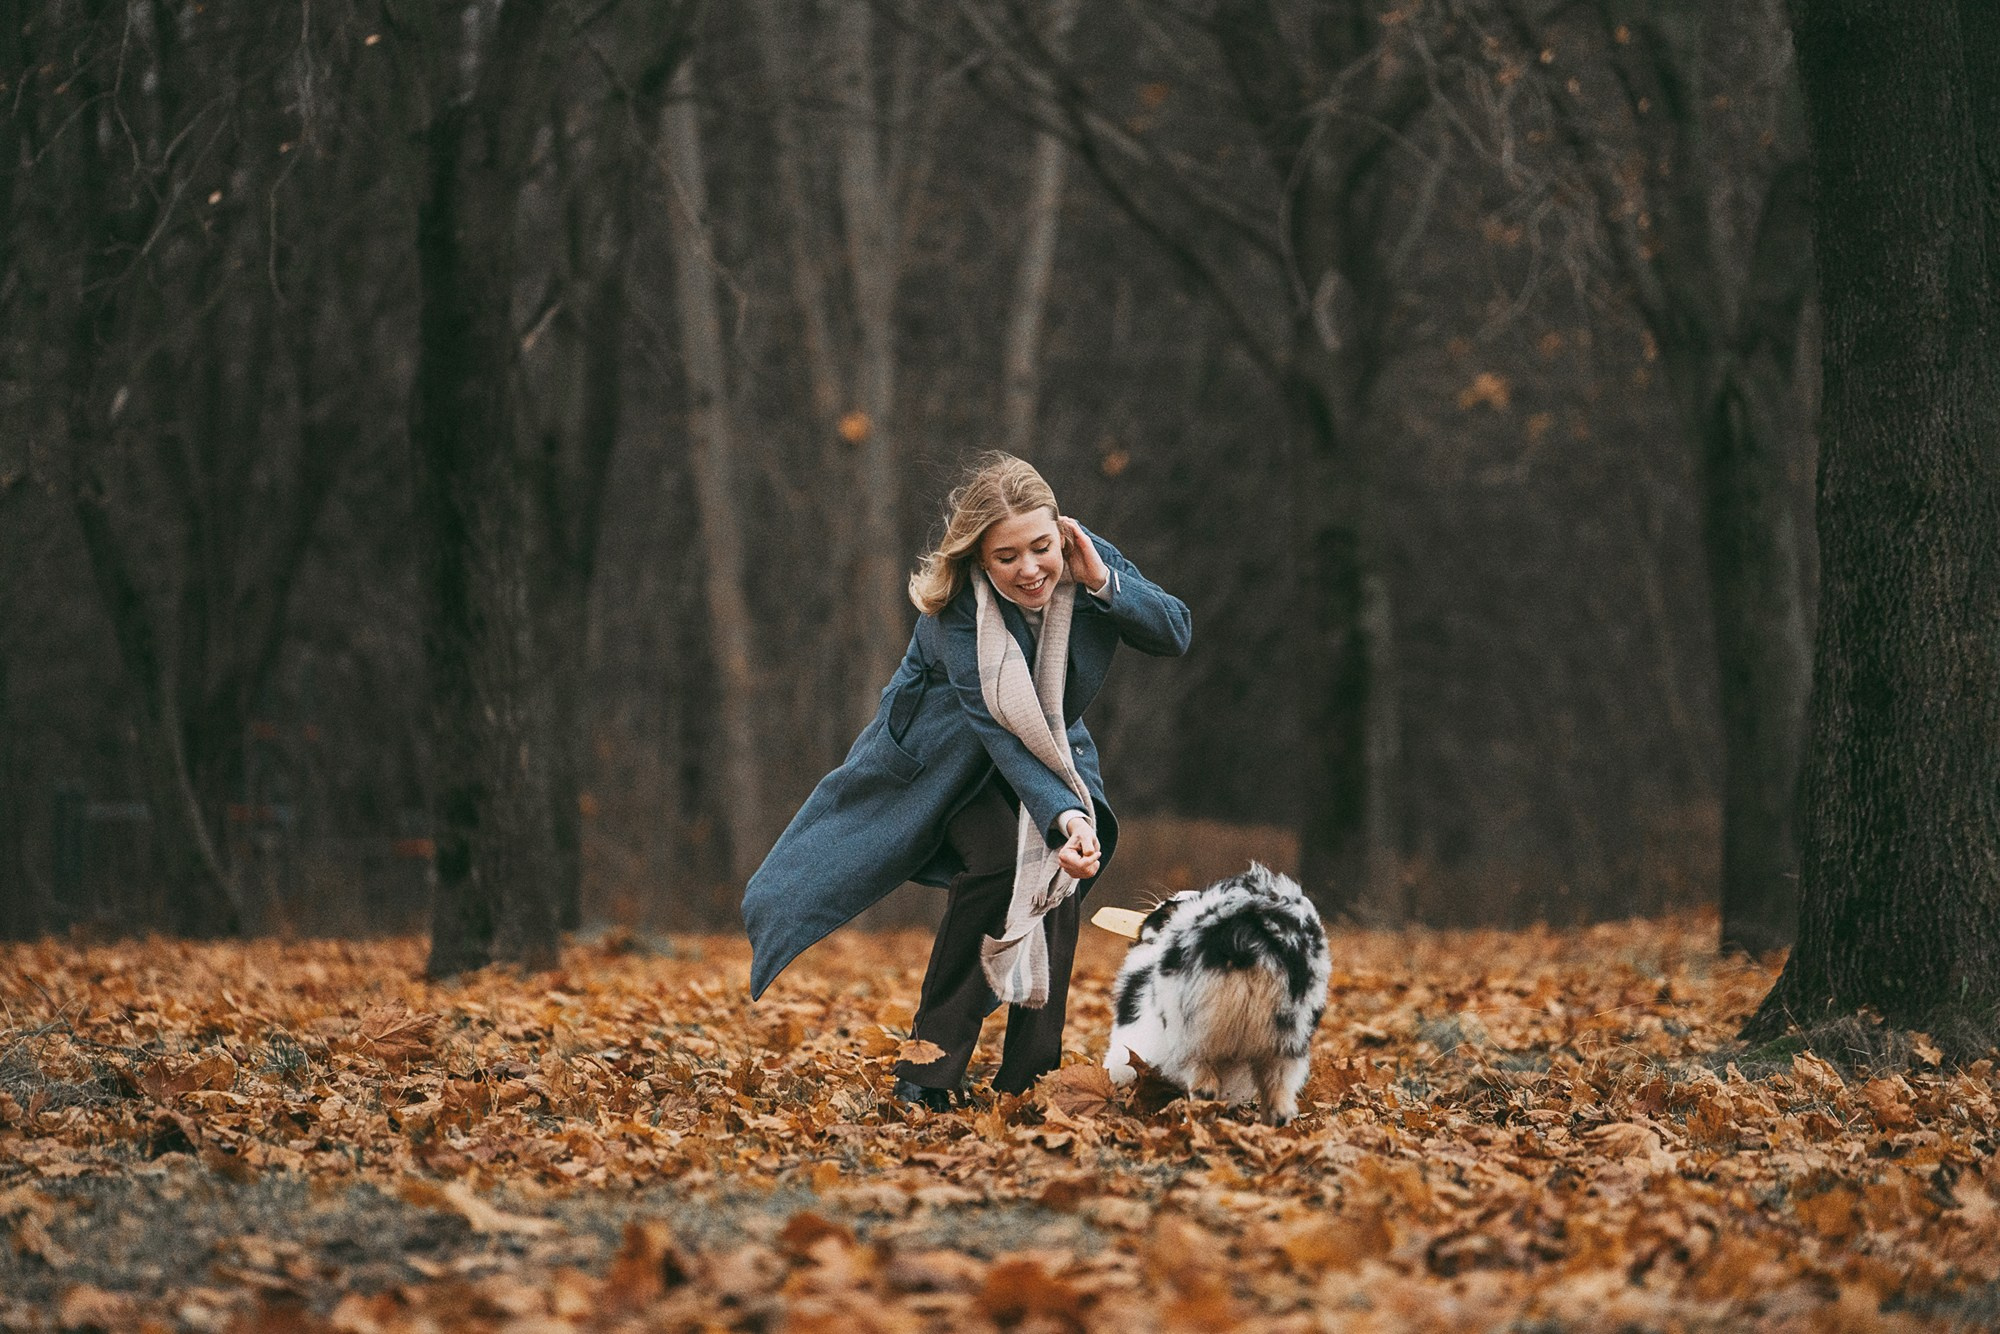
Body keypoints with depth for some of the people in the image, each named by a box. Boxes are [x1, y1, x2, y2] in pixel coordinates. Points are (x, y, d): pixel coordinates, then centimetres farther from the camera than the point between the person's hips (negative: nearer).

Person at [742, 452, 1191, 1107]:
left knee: (1061, 867, -21)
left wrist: (1103, 583, -32)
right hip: (950, 753, -4)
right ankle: (930, 1070, -18)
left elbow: (1176, 634, -15)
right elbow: (998, 732, -39)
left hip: (1052, 747, 4)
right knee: (999, 856, -29)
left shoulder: (1086, 558, -20)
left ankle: (1028, 1077, -14)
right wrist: (1061, 814, -52)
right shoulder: (954, 610, -32)